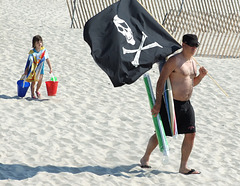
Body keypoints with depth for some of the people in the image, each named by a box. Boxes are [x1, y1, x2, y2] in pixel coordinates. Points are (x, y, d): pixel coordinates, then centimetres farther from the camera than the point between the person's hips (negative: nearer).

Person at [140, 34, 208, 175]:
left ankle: (183, 167, 8)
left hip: (186, 104, 7)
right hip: (171, 103, -7)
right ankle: (145, 158, 25)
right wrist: (158, 103, -20)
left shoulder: (193, 62, 12)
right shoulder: (174, 60, -14)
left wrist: (201, 76, 3)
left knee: (191, 134, 0)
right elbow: (161, 81, -16)